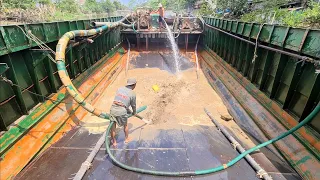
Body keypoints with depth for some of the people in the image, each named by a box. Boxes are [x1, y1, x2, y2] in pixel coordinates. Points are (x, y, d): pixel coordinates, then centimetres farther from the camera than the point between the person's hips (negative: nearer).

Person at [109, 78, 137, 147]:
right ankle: (127, 138, 44)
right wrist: (134, 112, 34)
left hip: (113, 109, 3)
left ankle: (114, 142, 35)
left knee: (113, 126, 19)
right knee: (125, 125, 25)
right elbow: (133, 105, 11)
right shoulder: (132, 93, -1)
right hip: (121, 111, -3)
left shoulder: (120, 89, 12)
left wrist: (129, 111, 30)